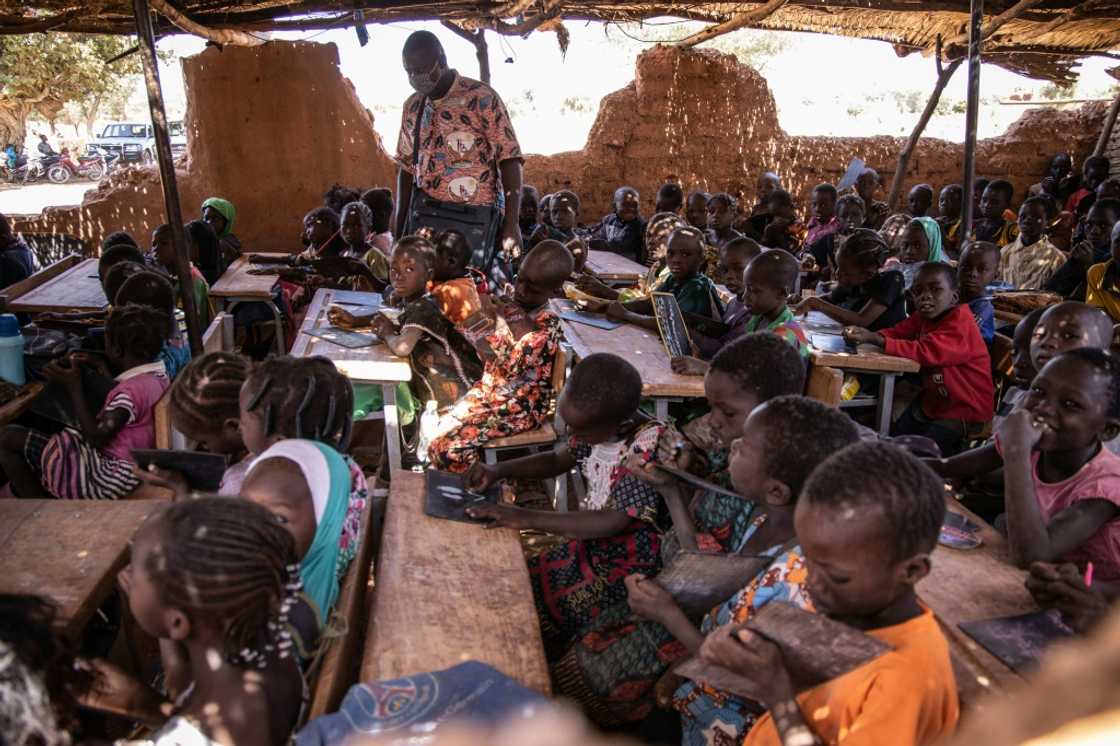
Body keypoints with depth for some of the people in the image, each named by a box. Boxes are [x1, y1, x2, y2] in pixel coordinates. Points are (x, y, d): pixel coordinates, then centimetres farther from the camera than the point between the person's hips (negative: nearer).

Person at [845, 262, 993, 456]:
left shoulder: (960, 325, -27)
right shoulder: (925, 316, 1)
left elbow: (925, 352, -37)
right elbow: (896, 332, -5)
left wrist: (875, 340, -43)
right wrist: (863, 335, -27)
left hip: (964, 412, -8)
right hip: (933, 402, 8)